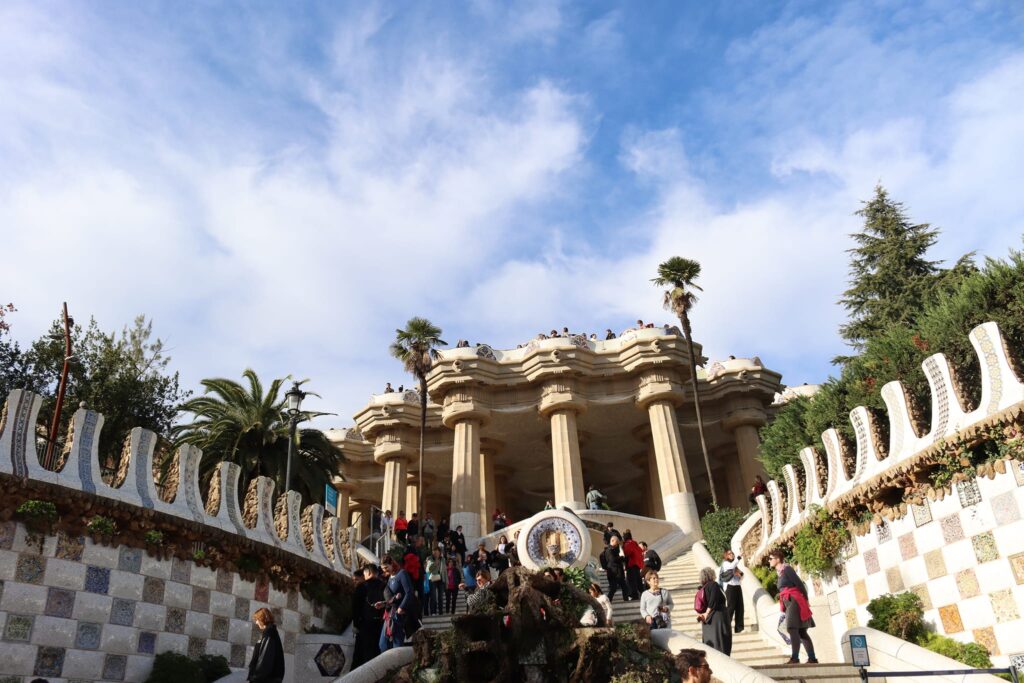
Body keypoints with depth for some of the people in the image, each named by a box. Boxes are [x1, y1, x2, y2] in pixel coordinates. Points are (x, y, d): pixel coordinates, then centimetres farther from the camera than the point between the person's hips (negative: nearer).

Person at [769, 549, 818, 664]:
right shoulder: (780, 572, 17)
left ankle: (795, 658, -25)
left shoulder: (787, 569, -7)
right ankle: (812, 658, 8)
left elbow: (799, 584, -7)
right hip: (789, 603, 9)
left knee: (792, 628, -18)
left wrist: (806, 599, 2)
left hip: (794, 601, -9)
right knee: (801, 631, 7)